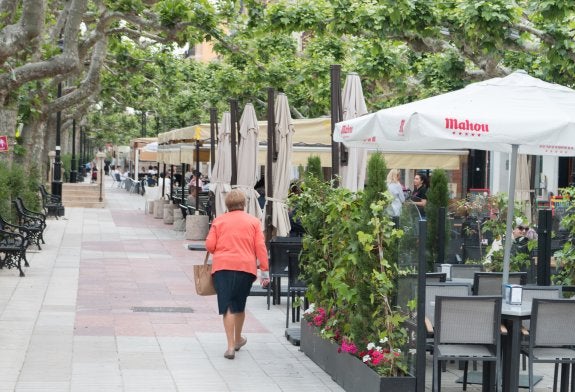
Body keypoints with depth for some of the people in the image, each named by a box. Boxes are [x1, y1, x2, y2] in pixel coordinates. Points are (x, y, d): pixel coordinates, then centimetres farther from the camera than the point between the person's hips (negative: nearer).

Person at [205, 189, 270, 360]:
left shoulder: (219, 221, 7)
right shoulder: (254, 222, 7)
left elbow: (209, 245, 2)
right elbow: (260, 247, 1)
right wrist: (264, 271, 2)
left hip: (222, 266, -1)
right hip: (246, 267, 1)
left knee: (227, 306, -1)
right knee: (239, 305, 18)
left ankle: (231, 346, -9)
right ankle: (238, 339, 36)